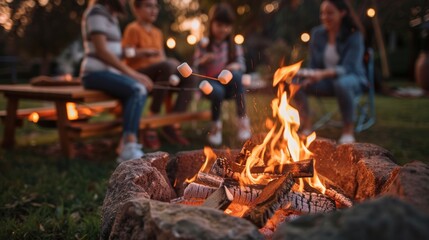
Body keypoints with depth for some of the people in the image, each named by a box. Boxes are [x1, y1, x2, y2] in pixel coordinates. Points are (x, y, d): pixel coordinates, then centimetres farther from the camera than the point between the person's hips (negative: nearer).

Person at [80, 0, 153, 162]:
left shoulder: (111, 16, 21)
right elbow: (101, 51, -16)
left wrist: (134, 74, 8)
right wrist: (131, 73, -16)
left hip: (108, 72, 9)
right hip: (96, 73, -9)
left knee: (140, 89, -13)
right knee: (137, 89, -27)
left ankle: (126, 143, -16)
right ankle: (129, 148, -30)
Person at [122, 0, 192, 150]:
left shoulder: (157, 32, 22)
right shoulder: (133, 29, 0)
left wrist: (171, 62, -1)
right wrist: (146, 52, -22)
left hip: (159, 73, 7)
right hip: (138, 73, -7)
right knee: (167, 66, -36)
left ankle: (172, 124, -13)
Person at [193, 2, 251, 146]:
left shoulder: (234, 46, 7)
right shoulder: (203, 45, 1)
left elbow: (241, 64, 1)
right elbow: (195, 67, -1)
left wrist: (236, 66, -22)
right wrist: (204, 61, -22)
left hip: (229, 85, 2)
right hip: (210, 83, -2)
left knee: (235, 74, -33)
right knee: (218, 91, -37)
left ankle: (242, 119, -24)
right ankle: (215, 125, -9)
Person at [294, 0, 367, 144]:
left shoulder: (354, 36, -14)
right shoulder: (317, 33, -1)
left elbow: (348, 68, -25)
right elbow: (313, 64, 2)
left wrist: (325, 73, -43)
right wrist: (310, 77, -22)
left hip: (351, 79, -4)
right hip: (326, 80, 4)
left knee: (342, 83, -41)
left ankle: (348, 130, -20)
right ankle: (306, 127, -11)